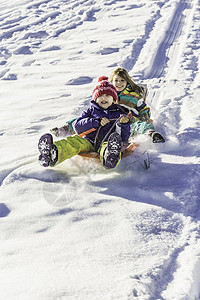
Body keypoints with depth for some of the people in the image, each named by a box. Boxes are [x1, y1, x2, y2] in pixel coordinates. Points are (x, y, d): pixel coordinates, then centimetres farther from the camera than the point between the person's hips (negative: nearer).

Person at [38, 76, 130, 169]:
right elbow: (77, 125, 5)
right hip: (88, 143, 1)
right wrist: (97, 122, -7)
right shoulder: (91, 111, 24)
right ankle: (53, 155, -62)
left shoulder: (118, 114, 22)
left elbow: (124, 139, 13)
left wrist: (124, 124, -6)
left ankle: (110, 158, -76)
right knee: (75, 140, -31)